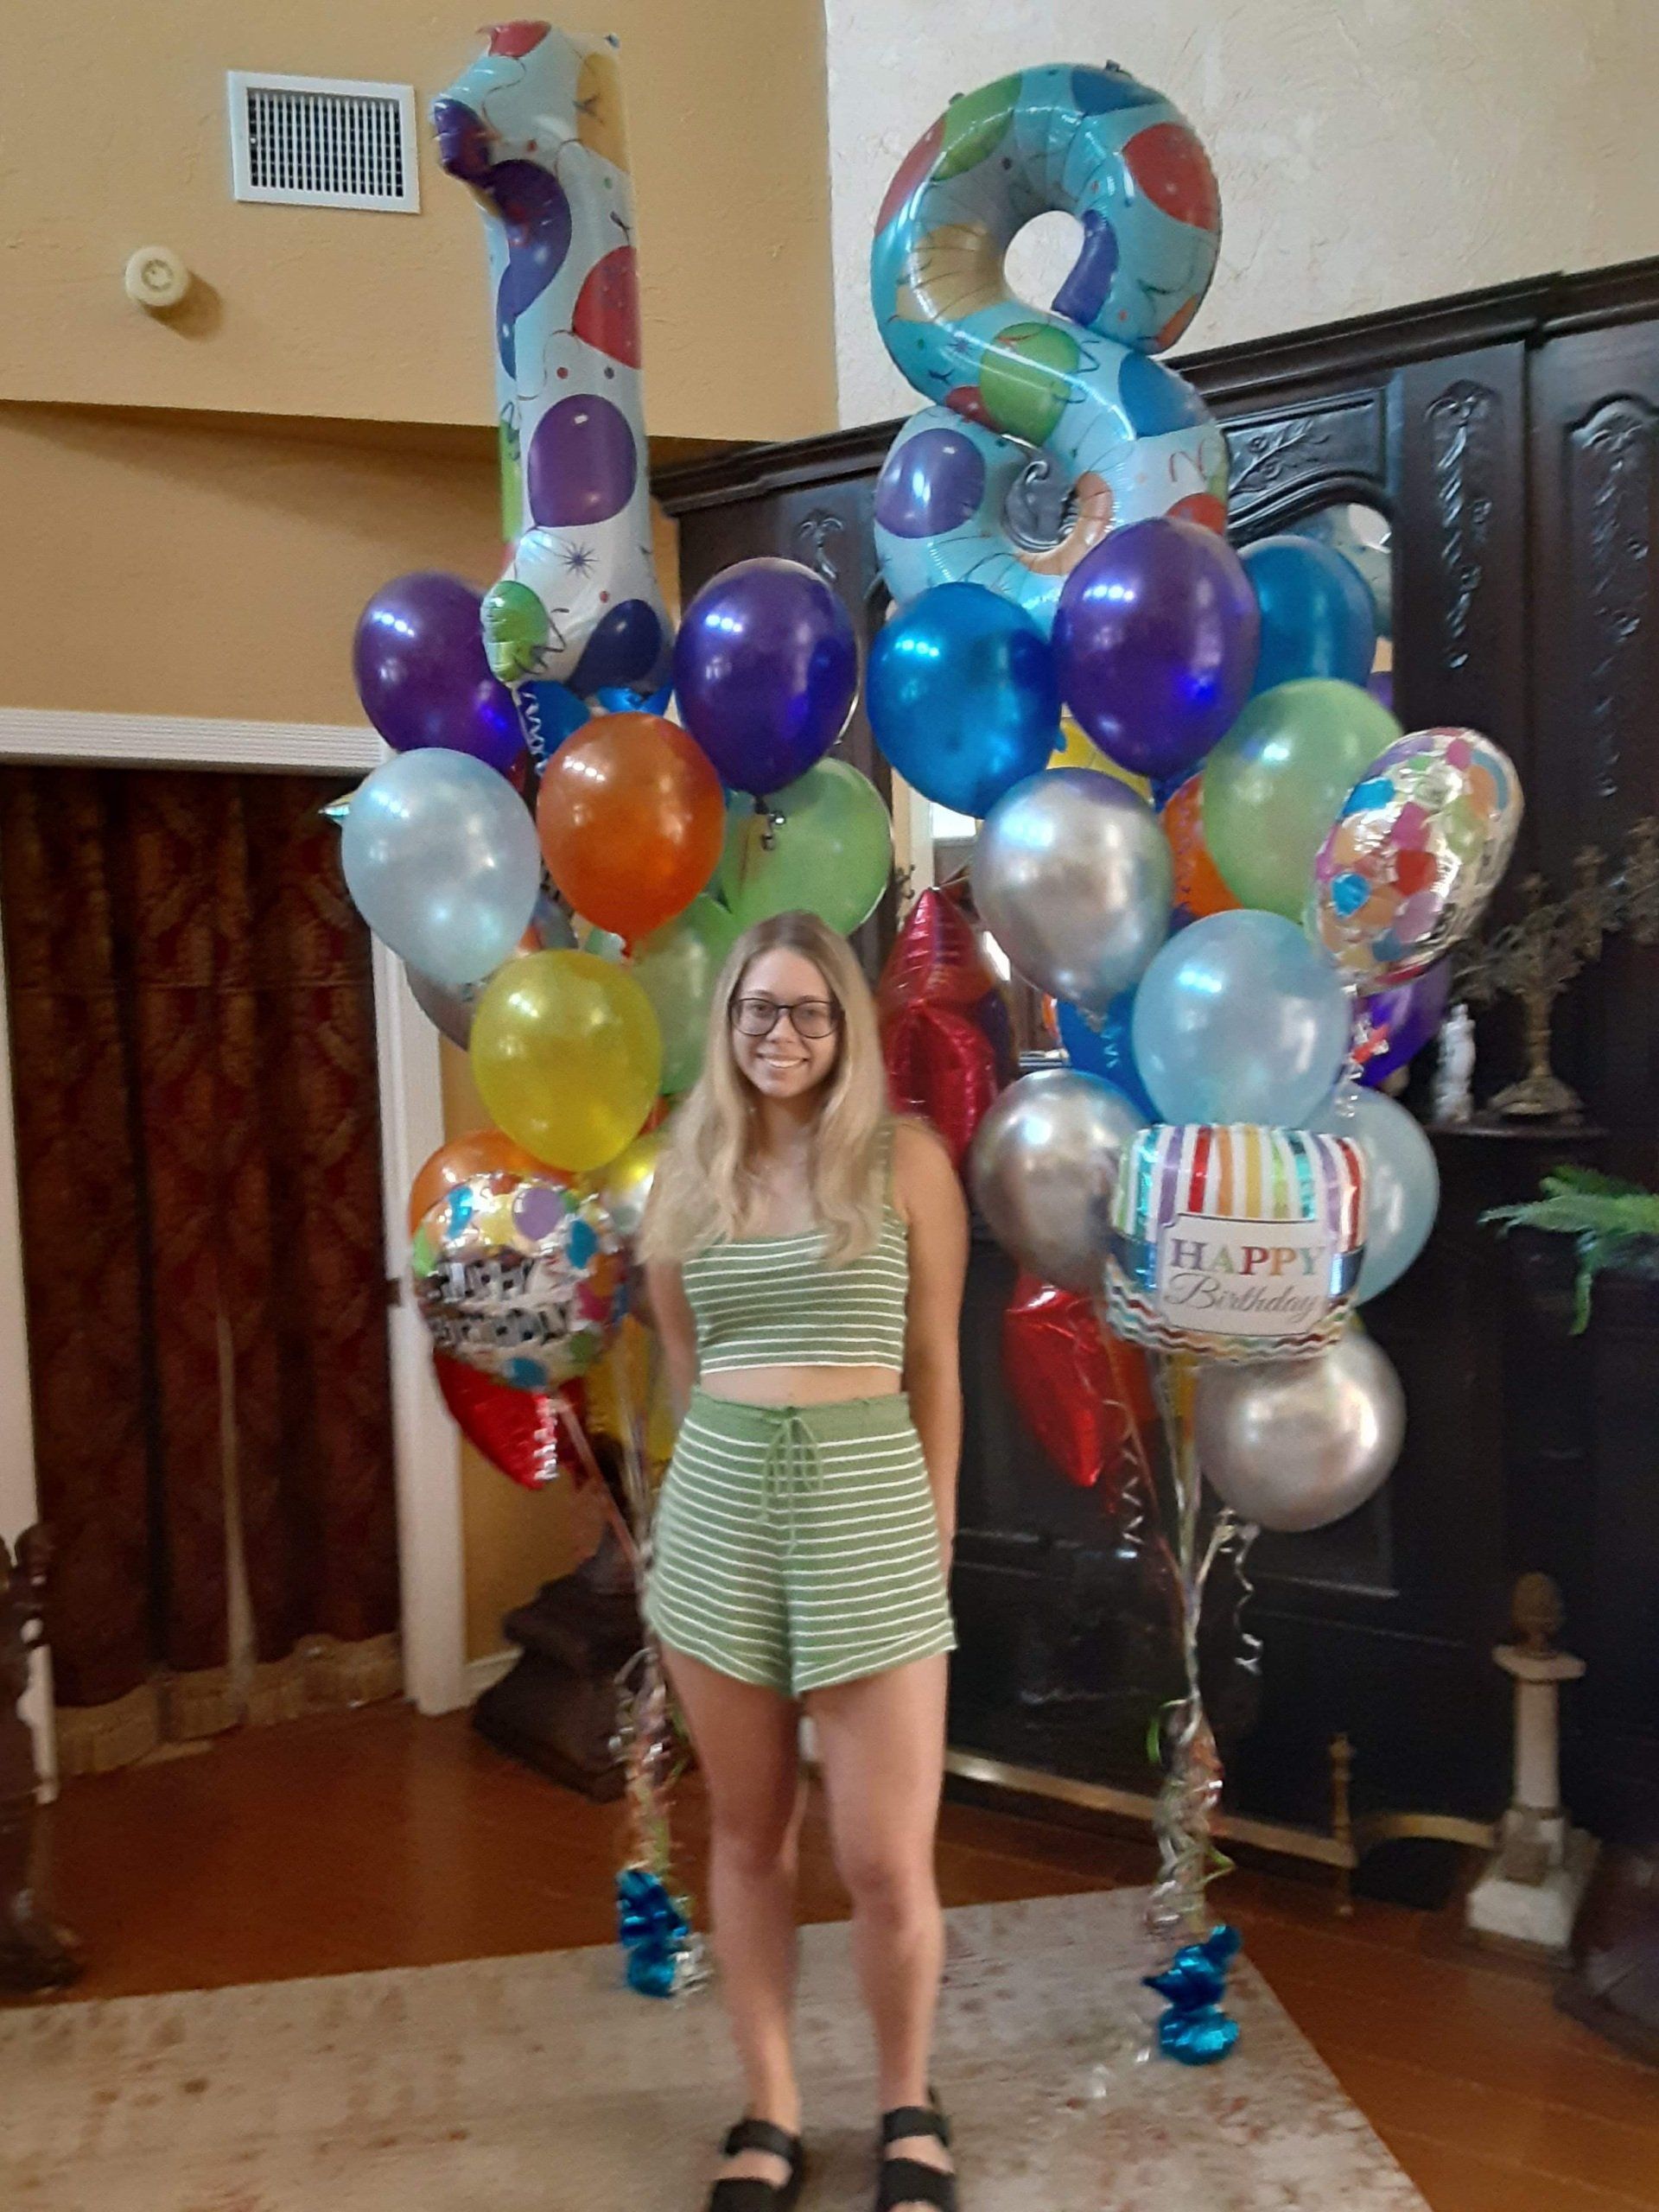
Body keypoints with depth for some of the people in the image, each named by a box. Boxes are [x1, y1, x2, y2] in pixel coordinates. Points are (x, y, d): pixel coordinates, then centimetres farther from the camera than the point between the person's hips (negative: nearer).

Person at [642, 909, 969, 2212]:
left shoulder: (905, 1158, -2)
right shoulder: (689, 1171, 6)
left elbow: (933, 1365, 1)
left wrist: (936, 1530, 3)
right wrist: (737, 1460, 10)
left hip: (871, 1510, -3)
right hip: (716, 1513, 3)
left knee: (888, 1863, 3)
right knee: (747, 1834, 15)